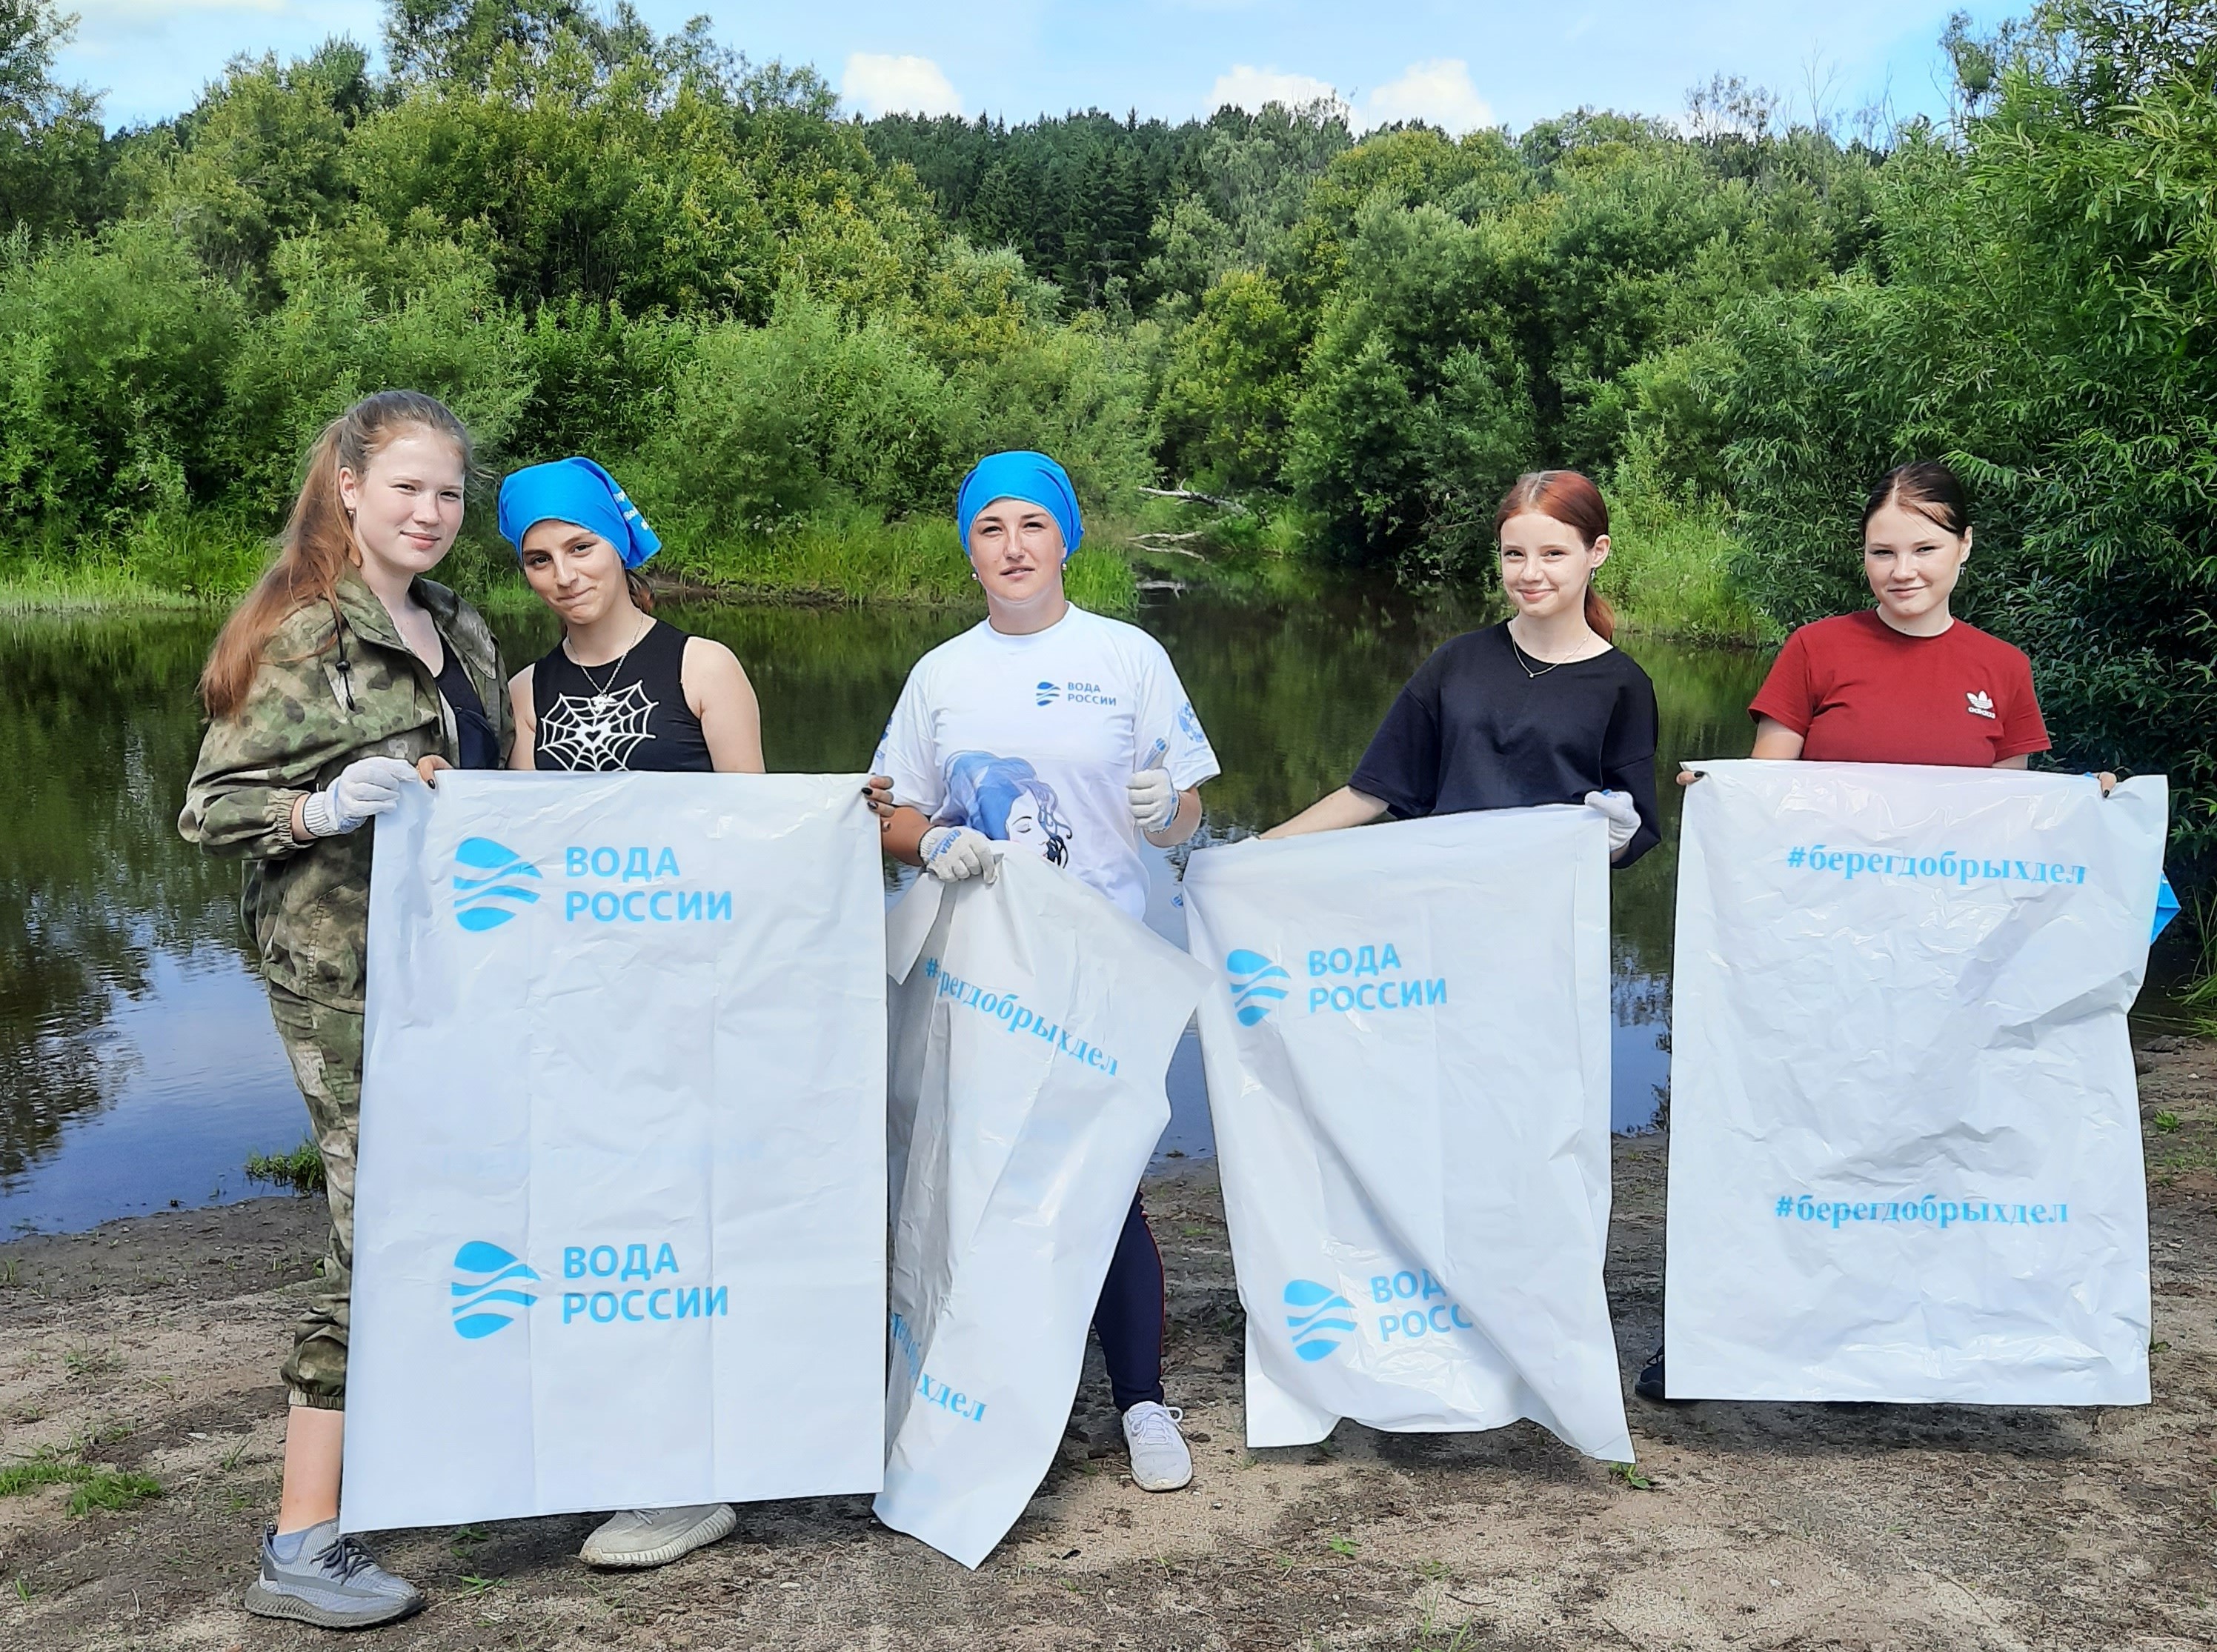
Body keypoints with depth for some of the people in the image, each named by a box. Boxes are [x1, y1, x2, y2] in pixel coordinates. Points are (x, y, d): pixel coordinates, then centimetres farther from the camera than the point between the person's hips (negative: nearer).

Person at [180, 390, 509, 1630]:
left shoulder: (462, 630, 14)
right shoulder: (301, 638, -7)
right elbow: (210, 809, -9)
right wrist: (327, 807, -24)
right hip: (346, 977, -7)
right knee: (384, 1236, -7)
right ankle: (304, 1547, 1)